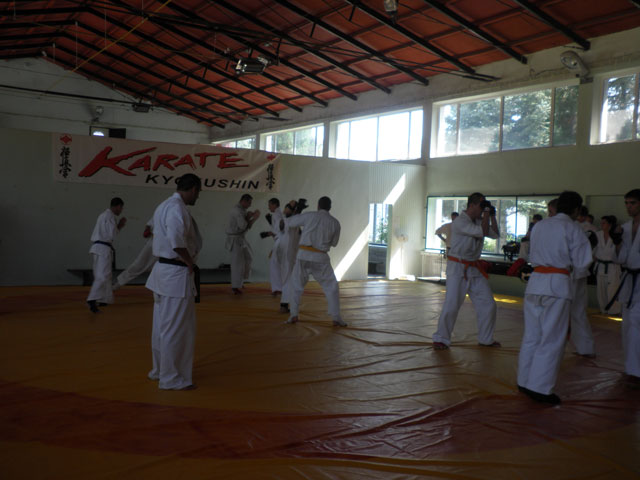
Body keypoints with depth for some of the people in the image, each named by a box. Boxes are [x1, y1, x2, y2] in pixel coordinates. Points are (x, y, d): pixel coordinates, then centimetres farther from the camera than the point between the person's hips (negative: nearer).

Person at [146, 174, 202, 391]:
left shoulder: (164, 206, 14)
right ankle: (171, 378, 7)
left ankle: (160, 370, 32)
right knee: (176, 328, -2)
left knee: (162, 324, 19)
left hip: (163, 270, 10)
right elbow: (177, 240, -31)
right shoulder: (178, 208, -18)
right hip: (177, 274, -10)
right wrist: (189, 262, -17)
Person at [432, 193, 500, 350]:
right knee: (452, 304, -11)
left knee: (488, 303, 9)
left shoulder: (478, 221, 10)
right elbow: (482, 232, -25)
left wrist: (492, 216, 6)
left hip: (474, 269, 8)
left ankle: (486, 338, 24)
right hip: (458, 268, -8)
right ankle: (441, 339, 2)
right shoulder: (460, 222, -16)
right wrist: (486, 213, -14)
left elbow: (495, 234, 16)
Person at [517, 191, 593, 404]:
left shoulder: (539, 226, 12)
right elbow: (581, 263, -4)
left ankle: (524, 381, 23)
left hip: (535, 282, 6)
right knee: (552, 339, 2)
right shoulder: (573, 229, -5)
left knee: (531, 336, 15)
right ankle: (540, 387, 4)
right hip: (557, 285, -6)